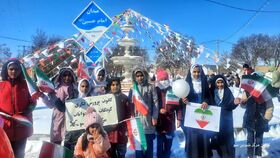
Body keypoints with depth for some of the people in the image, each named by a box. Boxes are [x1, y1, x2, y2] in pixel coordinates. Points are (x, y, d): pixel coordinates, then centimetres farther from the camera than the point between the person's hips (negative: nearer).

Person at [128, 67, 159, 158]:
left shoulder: (150, 88, 2)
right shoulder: (133, 89, 8)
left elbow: (155, 103, -1)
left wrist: (155, 117, -8)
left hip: (148, 119, -1)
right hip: (137, 119, 2)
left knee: (149, 143, 9)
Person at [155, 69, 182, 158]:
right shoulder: (155, 91, -1)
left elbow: (178, 106, 2)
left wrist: (179, 119, -3)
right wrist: (158, 110, -15)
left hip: (170, 123, 1)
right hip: (159, 123, -1)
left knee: (168, 146, 14)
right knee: (160, 146, 6)